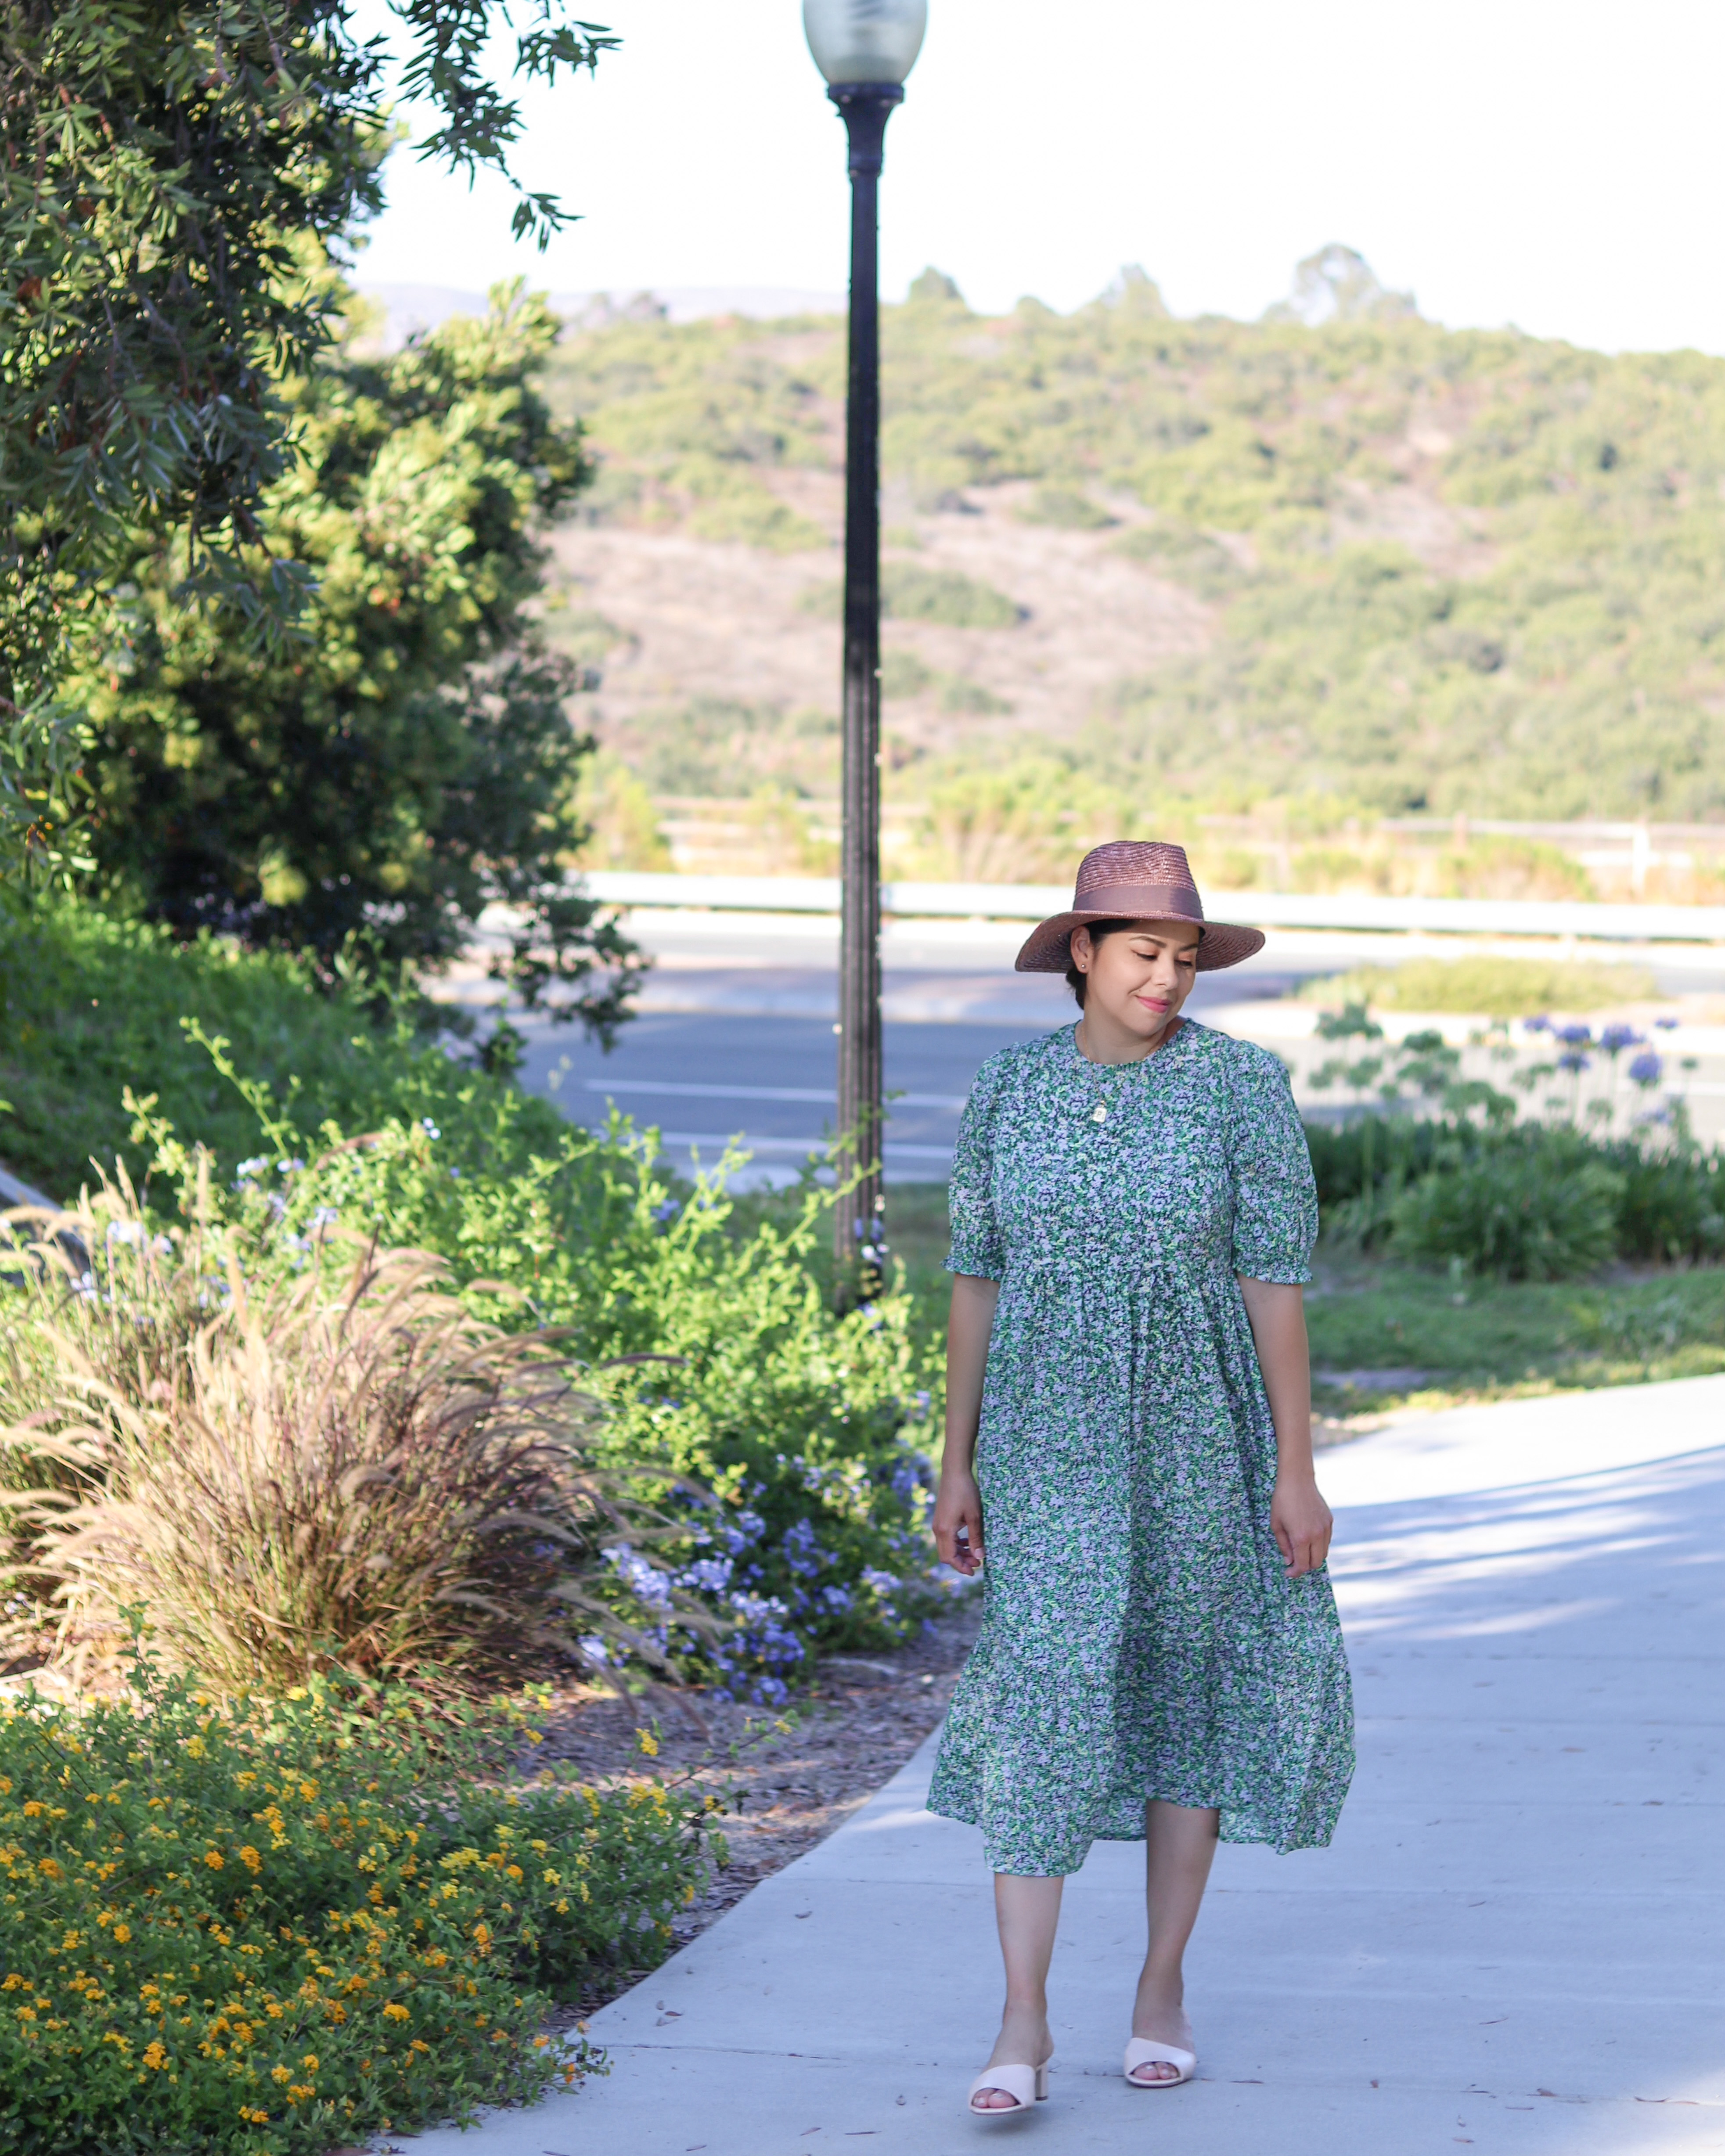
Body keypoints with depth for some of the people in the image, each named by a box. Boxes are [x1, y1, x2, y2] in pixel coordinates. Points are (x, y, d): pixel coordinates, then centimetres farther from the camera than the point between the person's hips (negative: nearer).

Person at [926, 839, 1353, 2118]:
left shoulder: (1241, 1087, -6)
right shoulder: (1009, 1091, 1)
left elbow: (1277, 1285, -6)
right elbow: (977, 1283, 6)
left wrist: (1296, 1470, -8)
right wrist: (958, 1468, 5)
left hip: (1197, 1437, -1)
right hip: (1050, 1447, 1)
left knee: (1187, 1700, 8)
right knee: (1044, 1699, -9)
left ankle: (1164, 1989, 23)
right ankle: (1025, 2022, -8)